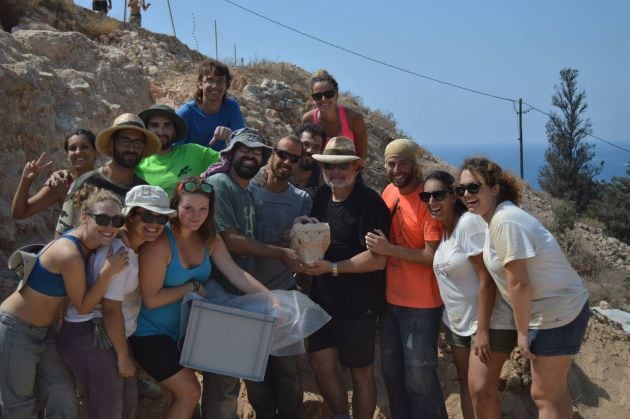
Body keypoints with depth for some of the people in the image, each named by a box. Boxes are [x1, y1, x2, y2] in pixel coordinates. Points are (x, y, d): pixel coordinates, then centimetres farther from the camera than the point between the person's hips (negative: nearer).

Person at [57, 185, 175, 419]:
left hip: (108, 335, 10)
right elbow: (111, 310, -21)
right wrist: (123, 357, -14)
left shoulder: (136, 247, 6)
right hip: (90, 337, -10)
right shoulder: (118, 253, -22)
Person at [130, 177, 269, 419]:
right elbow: (151, 299, -24)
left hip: (182, 330, 7)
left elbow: (237, 275, -10)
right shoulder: (159, 242, -25)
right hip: (151, 333, -7)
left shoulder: (209, 239, -4)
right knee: (189, 392, -4)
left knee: (172, 397, 19)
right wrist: (193, 287, -19)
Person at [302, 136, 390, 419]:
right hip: (323, 298, 7)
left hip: (358, 304, -7)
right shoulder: (322, 196, 8)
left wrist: (333, 268, -23)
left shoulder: (369, 203, -15)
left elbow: (378, 258, -20)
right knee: (321, 363, 8)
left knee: (361, 372, 6)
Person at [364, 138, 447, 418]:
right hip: (390, 298, 7)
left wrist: (389, 250, -21)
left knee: (420, 378, -2)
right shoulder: (389, 192, 5)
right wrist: (377, 246, 2)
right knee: (391, 372, 17)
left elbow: (434, 256, -20)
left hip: (421, 304, -7)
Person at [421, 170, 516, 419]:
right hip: (457, 322, 8)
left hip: (489, 321, -8)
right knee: (466, 385, 11)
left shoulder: (469, 223, -19)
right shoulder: (440, 228, 6)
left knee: (481, 387, -13)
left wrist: (483, 330, -22)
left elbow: (486, 279, -22)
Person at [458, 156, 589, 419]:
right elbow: (515, 280, 9)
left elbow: (519, 283, -24)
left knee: (544, 395, 1)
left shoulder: (505, 221, -24)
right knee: (556, 390, 21)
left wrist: (522, 331, -14)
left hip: (558, 315, -9)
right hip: (563, 308, 9)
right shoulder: (498, 216, 5)